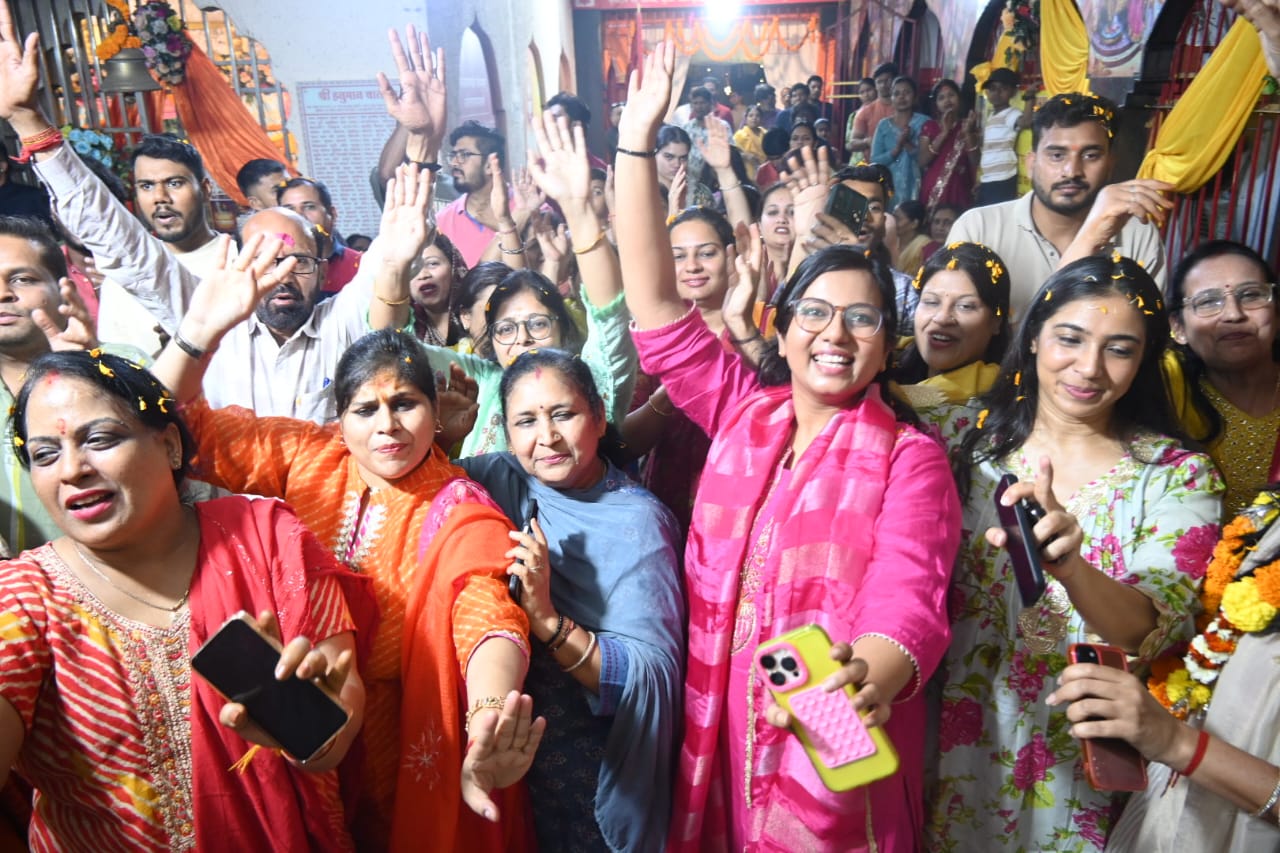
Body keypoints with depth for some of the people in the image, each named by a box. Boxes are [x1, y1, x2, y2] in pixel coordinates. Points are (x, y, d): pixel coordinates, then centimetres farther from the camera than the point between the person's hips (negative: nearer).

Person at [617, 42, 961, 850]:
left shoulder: (910, 458, -7)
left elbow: (907, 603, -19)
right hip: (722, 739, 3)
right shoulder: (743, 411, 1)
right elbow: (657, 309, -4)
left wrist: (866, 679, -42)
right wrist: (637, 142, -8)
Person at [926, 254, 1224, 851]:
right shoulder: (969, 434, -6)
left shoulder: (1179, 476, -10)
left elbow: (1152, 633, -21)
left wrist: (1066, 562, -38)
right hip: (952, 734, 2)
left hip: (1079, 757, -1)